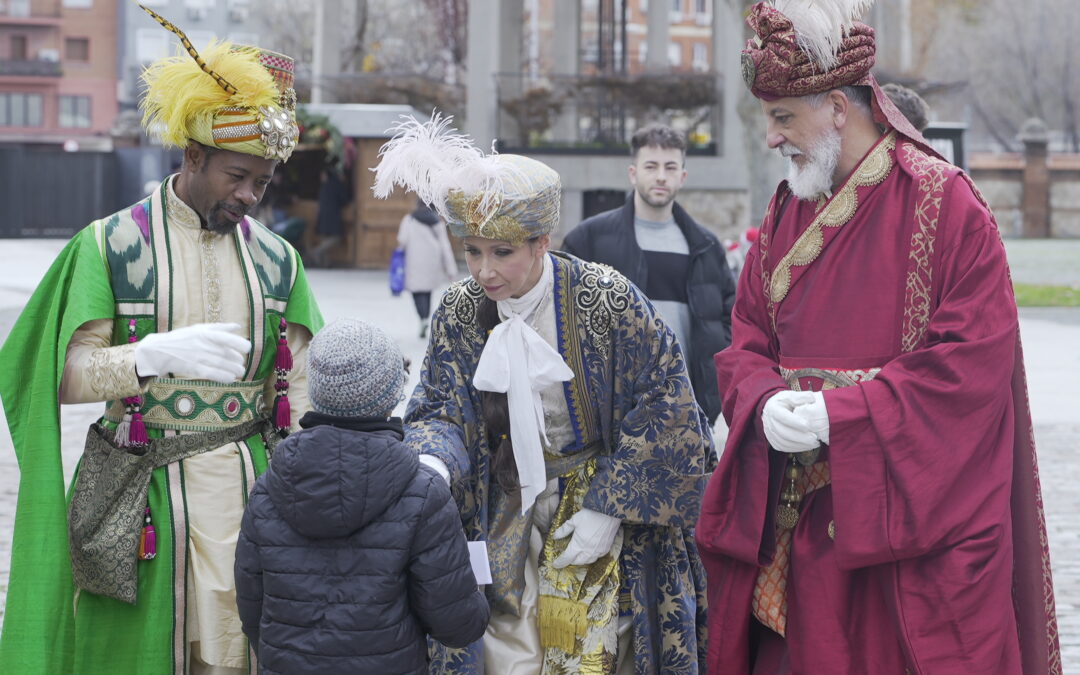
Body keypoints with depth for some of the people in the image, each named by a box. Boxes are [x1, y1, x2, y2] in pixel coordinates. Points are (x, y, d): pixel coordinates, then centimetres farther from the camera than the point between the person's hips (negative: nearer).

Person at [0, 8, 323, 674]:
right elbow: (69, 376, -11)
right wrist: (158, 354, -28)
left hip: (246, 491, 3)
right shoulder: (111, 245, -3)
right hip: (140, 498, -3)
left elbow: (298, 392, 8)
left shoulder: (276, 260, 10)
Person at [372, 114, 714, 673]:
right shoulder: (460, 311, -4)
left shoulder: (606, 300, -16)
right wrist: (432, 464, -28)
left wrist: (608, 508, -13)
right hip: (504, 520, 4)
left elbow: (664, 410, -12)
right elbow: (439, 411, -4)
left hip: (598, 510, -3)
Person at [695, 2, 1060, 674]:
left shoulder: (943, 203, -9)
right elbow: (747, 343, 12)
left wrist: (839, 413, -19)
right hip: (797, 513, 6)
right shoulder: (788, 210, 12)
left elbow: (976, 359, -15)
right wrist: (767, 404, -11)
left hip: (913, 513, -6)